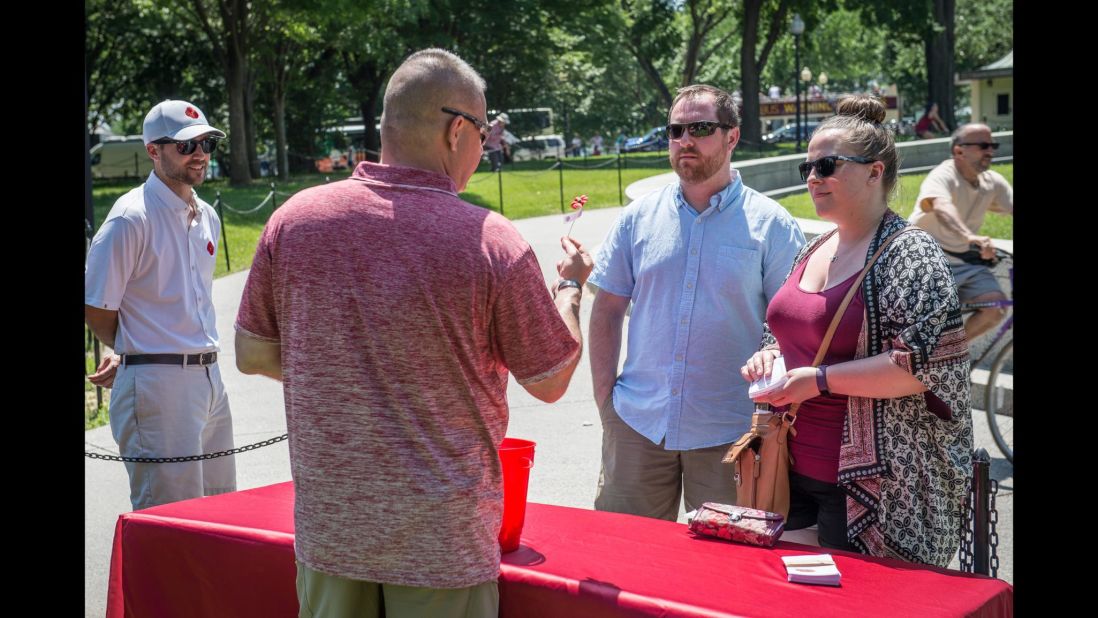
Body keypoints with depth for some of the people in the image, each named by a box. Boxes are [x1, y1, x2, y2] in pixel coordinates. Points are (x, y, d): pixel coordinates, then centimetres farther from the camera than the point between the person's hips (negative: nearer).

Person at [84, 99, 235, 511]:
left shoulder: (207, 218, 13)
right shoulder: (131, 218, -11)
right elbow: (95, 309, -9)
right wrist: (133, 356, 6)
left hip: (210, 379, 8)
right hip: (157, 385, -8)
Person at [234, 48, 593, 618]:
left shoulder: (294, 219, -6)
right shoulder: (490, 243, -16)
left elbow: (252, 355, 5)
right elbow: (551, 382, -3)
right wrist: (569, 284, 14)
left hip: (326, 524, 3)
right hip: (442, 548, -3)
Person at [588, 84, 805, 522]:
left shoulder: (770, 225, -3)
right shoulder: (638, 218, 5)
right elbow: (607, 311, 8)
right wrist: (604, 399, 1)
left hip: (728, 433, -2)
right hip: (637, 425, 2)